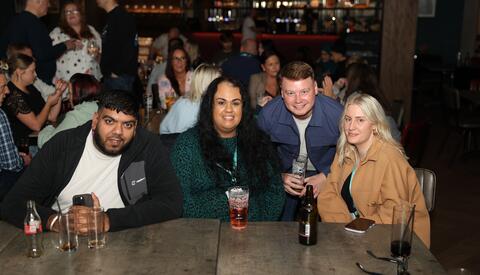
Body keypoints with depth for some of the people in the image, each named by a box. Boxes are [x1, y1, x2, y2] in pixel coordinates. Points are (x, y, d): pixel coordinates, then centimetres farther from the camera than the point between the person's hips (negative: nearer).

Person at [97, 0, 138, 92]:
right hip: (109, 75, 10)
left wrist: (117, 71, -18)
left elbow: (129, 48, -20)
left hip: (120, 76, -10)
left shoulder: (123, 17, -12)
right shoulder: (110, 18, 18)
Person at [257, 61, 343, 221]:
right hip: (286, 174, 1)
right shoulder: (268, 115, -20)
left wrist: (325, 177, -19)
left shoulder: (337, 114, -24)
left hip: (327, 175, -1)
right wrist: (280, 176, -17)